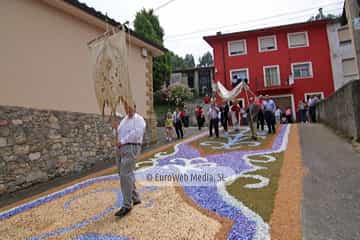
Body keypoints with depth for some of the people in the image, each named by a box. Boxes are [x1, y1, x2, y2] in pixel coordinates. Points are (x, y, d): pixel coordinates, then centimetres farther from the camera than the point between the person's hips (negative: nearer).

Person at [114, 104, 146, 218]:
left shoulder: (139, 119, -4)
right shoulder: (124, 120, 21)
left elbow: (136, 133, -18)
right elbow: (118, 133, 19)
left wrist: (122, 141, -16)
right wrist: (116, 129, -3)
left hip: (131, 148, -9)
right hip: (121, 148, 9)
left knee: (125, 175, -13)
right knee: (125, 174, 12)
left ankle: (127, 205, -5)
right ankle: (135, 198, 26)